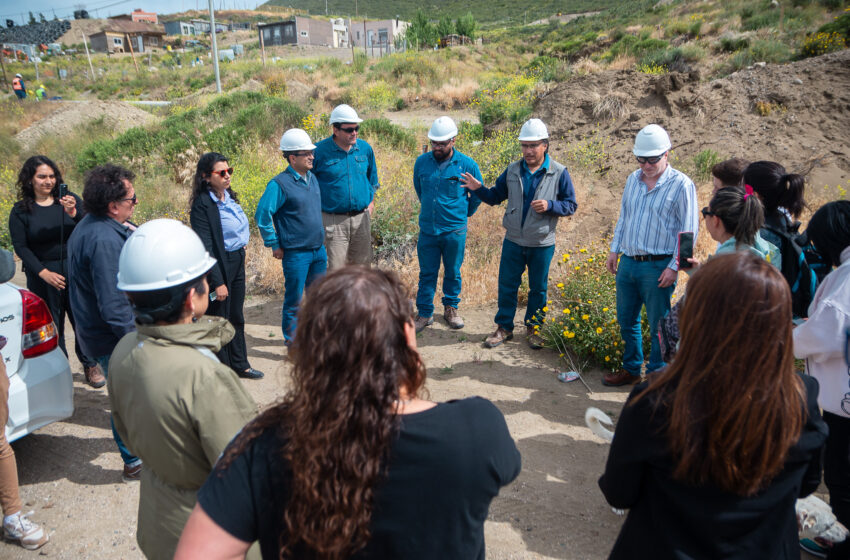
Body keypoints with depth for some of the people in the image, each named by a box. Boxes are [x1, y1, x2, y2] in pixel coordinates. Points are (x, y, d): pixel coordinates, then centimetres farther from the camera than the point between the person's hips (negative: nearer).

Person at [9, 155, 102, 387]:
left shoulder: (70, 200, 2)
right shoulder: (20, 211, 1)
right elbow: (20, 246, -3)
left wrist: (74, 214, -24)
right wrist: (44, 273, -14)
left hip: (75, 271, 0)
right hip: (42, 276, 0)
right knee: (51, 326, 7)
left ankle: (90, 365, 22)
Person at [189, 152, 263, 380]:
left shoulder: (228, 196, 7)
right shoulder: (202, 205, -17)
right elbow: (205, 248, -19)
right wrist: (218, 282, -20)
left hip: (238, 263, 8)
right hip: (219, 266, -8)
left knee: (236, 317, 18)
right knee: (220, 320, 5)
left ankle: (240, 365, 32)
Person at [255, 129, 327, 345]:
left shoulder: (312, 178, 9)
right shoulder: (280, 184, -15)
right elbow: (262, 215, -16)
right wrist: (274, 245, -12)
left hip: (319, 250, 7)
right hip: (296, 253, -7)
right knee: (294, 301, 3)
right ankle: (292, 342, 17)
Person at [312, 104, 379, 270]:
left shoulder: (365, 148, 5)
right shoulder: (320, 151, -7)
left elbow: (372, 179, 20)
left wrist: (371, 203, 11)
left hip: (362, 218, 4)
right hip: (334, 220, -4)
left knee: (362, 266, 12)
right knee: (337, 269, -3)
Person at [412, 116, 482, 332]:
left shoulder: (467, 165, -8)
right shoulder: (421, 162, -1)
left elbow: (478, 194, 7)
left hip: (455, 231, -1)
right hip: (427, 229, 2)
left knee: (453, 272, 13)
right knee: (427, 273, 8)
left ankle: (451, 308, 31)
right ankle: (425, 313, 19)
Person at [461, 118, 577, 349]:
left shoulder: (559, 173, -6)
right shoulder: (512, 171, 3)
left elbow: (571, 205, -3)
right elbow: (496, 196, 12)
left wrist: (549, 206, -20)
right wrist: (478, 189, -7)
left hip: (542, 244, -2)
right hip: (513, 241, 2)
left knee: (538, 288, 11)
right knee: (507, 285, 8)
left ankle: (533, 329, 28)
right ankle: (504, 327, 24)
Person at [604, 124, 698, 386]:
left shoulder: (681, 185, -9)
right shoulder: (632, 180, 10)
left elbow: (689, 231, -9)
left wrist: (674, 267, -14)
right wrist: (614, 250, 14)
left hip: (658, 266, -6)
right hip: (627, 263, 6)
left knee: (659, 326, 4)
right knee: (626, 321, 15)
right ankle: (631, 369, 32)